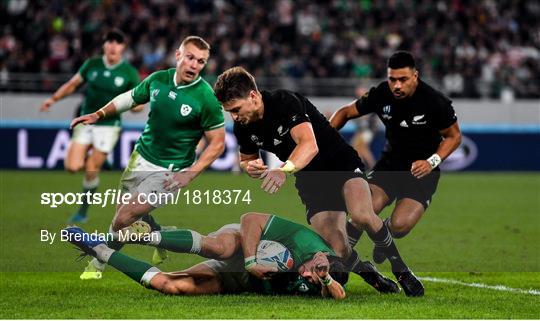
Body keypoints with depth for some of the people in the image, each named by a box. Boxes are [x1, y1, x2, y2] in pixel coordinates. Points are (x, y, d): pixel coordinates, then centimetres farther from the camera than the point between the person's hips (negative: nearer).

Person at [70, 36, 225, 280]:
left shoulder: (206, 98, -20)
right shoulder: (158, 79, -6)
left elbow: (217, 143, -13)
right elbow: (130, 98, 15)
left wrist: (189, 174, -20)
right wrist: (99, 115, 5)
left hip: (170, 172, -6)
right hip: (141, 158, 6)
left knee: (124, 218, -12)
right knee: (122, 209, 16)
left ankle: (97, 266, 12)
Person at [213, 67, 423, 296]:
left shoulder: (286, 102, -24)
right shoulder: (243, 127, -3)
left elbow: (309, 145, -38)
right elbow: (246, 158, 17)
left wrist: (284, 170, -55)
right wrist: (250, 167, -9)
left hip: (342, 165, -5)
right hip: (311, 182, 6)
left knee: (361, 215, -35)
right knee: (339, 250, -14)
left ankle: (399, 267, -12)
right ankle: (377, 281, 13)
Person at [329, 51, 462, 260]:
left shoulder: (435, 102, -18)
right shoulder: (381, 95, -9)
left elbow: (454, 136, -4)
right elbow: (346, 112, 4)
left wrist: (432, 162, -19)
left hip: (421, 169, -3)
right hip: (390, 162, 3)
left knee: (400, 225, -22)